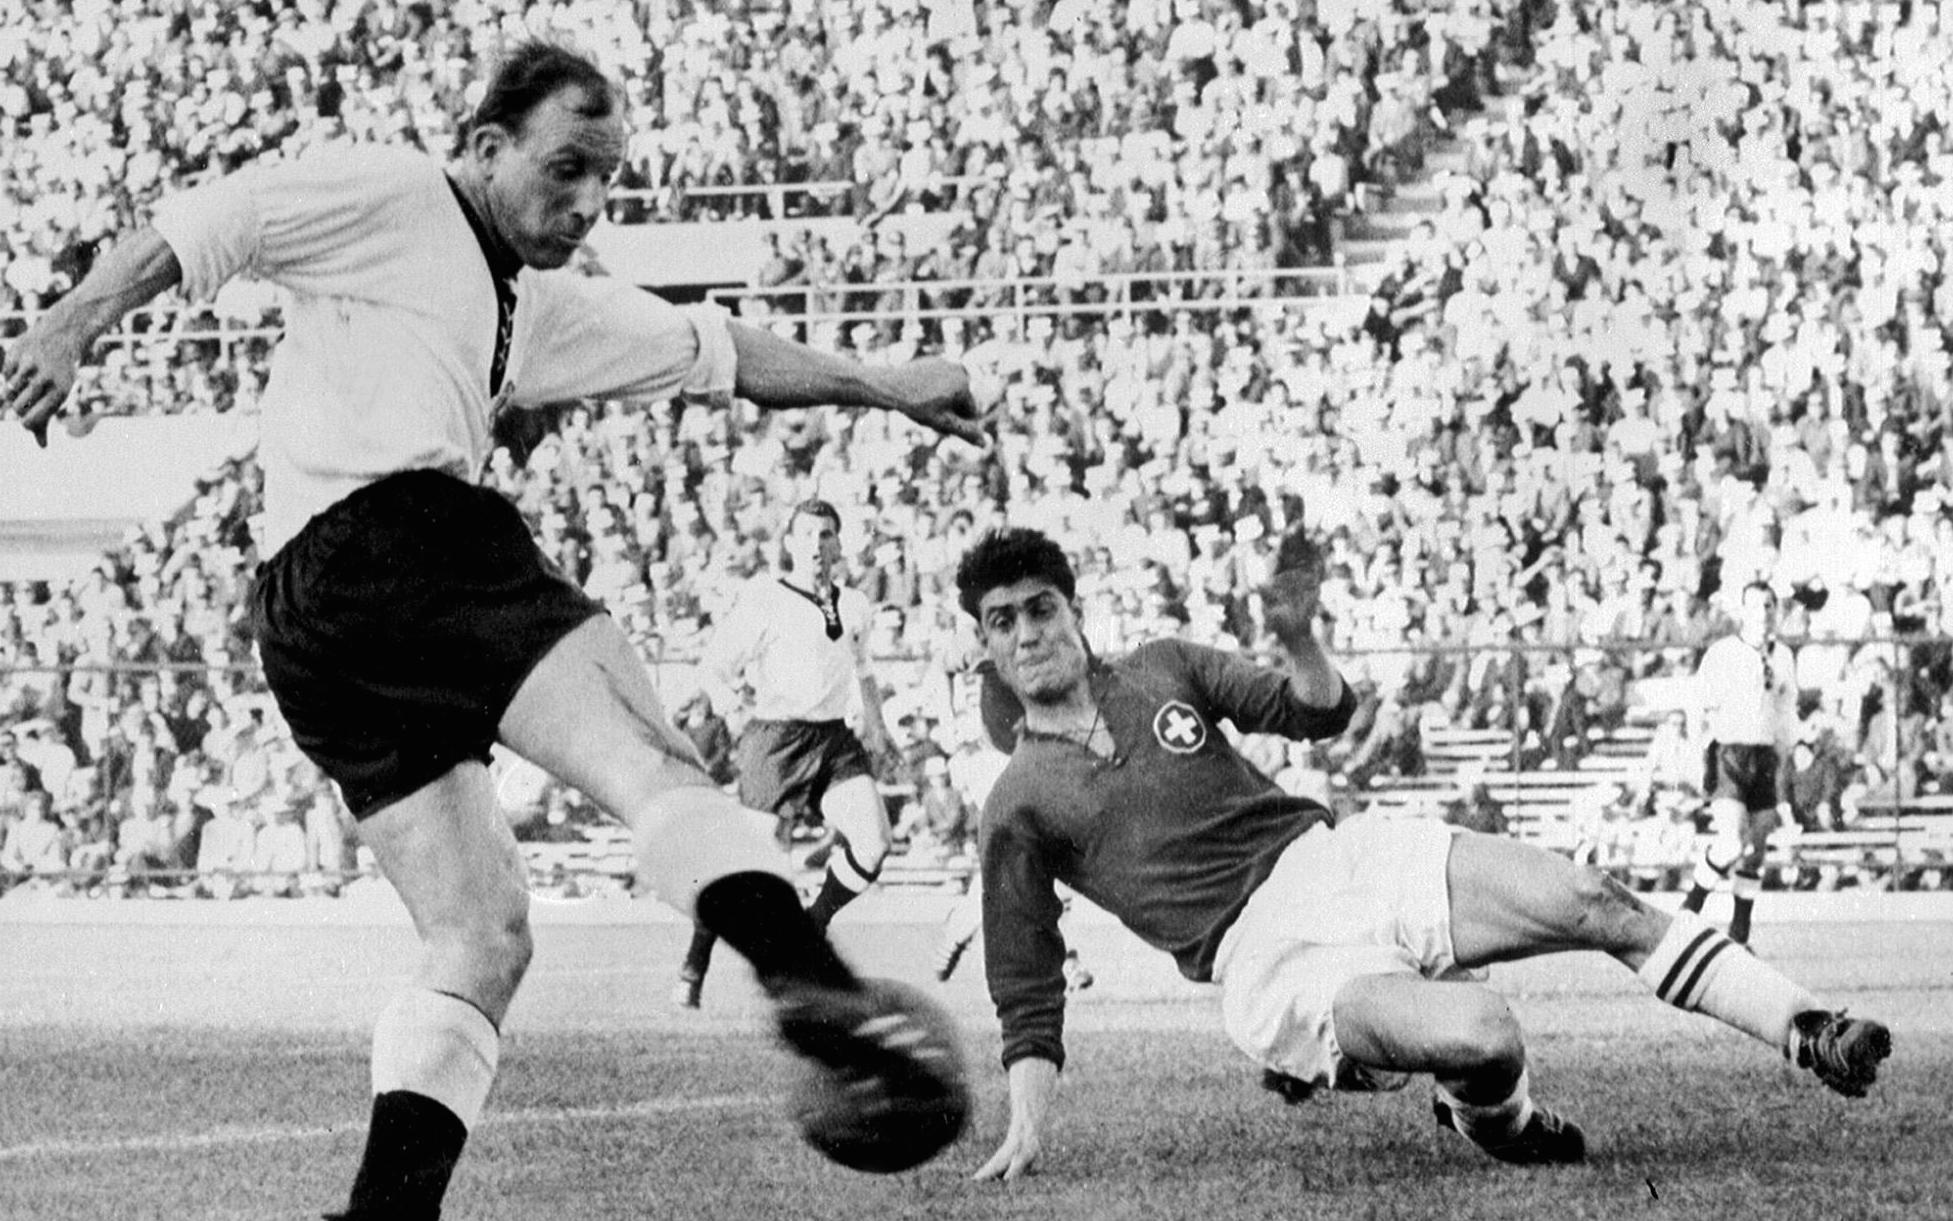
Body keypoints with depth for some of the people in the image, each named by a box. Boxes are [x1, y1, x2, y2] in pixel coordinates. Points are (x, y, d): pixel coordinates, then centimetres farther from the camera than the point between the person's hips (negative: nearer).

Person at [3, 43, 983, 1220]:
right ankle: (808, 977, -44)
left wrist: (881, 387, 39)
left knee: (482, 942, 6)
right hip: (386, 536, -10)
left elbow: (713, 351, 38)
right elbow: (197, 229, 0)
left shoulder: (538, 307, 33)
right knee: (655, 760, -23)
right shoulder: (389, 198, 7)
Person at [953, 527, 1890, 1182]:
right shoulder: (1018, 807, 2)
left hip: (1339, 853, 5)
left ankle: (1810, 1036, -4)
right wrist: (1026, 1129, -8)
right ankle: (1495, 1125, 2)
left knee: (1600, 905, -10)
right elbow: (1028, 997, 4)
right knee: (1484, 1036, -32)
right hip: (1267, 953, -5)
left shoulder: (1161, 668, 14)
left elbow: (1322, 713, 17)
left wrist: (1296, 638, -5)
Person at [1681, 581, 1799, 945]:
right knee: (1732, 842, -19)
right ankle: (1691, 907, 1)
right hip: (1728, 753, -5)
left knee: (1756, 848, 1)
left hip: (1765, 756, 5)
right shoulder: (1721, 654, -3)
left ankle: (1739, 935, 8)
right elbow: (1701, 711, -3)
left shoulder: (1783, 657, 12)